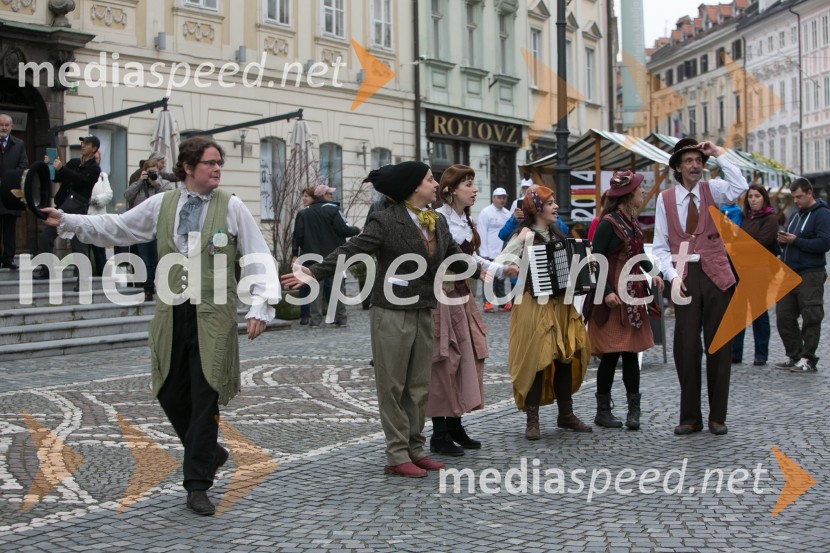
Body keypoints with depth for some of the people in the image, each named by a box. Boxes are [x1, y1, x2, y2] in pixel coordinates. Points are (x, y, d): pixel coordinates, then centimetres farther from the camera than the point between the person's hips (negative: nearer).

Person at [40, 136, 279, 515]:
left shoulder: (232, 207, -1)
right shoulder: (160, 205, 7)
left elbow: (258, 258, -3)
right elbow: (115, 228, 16)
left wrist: (261, 306, -14)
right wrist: (66, 222, 11)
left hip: (213, 318, -3)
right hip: (171, 314, 4)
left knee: (205, 398, -2)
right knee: (170, 394, 9)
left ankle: (197, 486, 11)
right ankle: (210, 453, 35)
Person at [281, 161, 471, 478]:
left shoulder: (438, 222, 10)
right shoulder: (386, 221, -11)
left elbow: (456, 258, 16)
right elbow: (351, 251, -17)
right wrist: (315, 273, -27)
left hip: (424, 313, 7)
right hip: (392, 313, -7)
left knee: (419, 387, 13)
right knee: (392, 387, 2)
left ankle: (415, 450, 23)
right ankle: (397, 456, 9)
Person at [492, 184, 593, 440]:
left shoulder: (556, 234, 13)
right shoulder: (525, 236, -10)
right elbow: (499, 265, -16)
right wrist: (518, 270, -33)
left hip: (561, 304, 7)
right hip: (535, 306, -7)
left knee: (566, 358, 11)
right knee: (536, 360, -4)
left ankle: (566, 414, 24)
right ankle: (532, 420, 6)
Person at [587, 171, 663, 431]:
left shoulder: (632, 220, 11)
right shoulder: (608, 222, -13)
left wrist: (652, 273, 7)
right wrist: (606, 292, -22)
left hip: (633, 294, 7)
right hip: (612, 297, -7)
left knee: (631, 352, 8)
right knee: (611, 354, -2)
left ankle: (634, 409, 14)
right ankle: (602, 411, 10)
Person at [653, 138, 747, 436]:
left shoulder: (711, 190, 5)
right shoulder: (665, 198, 5)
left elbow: (739, 187, -18)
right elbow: (660, 246, 5)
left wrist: (719, 154, -13)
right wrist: (672, 276, -7)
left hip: (716, 274, 0)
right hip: (685, 275, 0)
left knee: (719, 345, 4)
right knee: (686, 347, 0)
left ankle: (717, 416, 15)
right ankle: (690, 417, 12)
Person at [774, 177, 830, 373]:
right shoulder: (795, 215, 20)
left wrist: (796, 241, -18)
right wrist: (783, 241, 3)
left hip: (810, 276, -8)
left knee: (811, 319, -3)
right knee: (784, 317, 6)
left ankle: (808, 360, 2)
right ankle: (794, 356, 17)